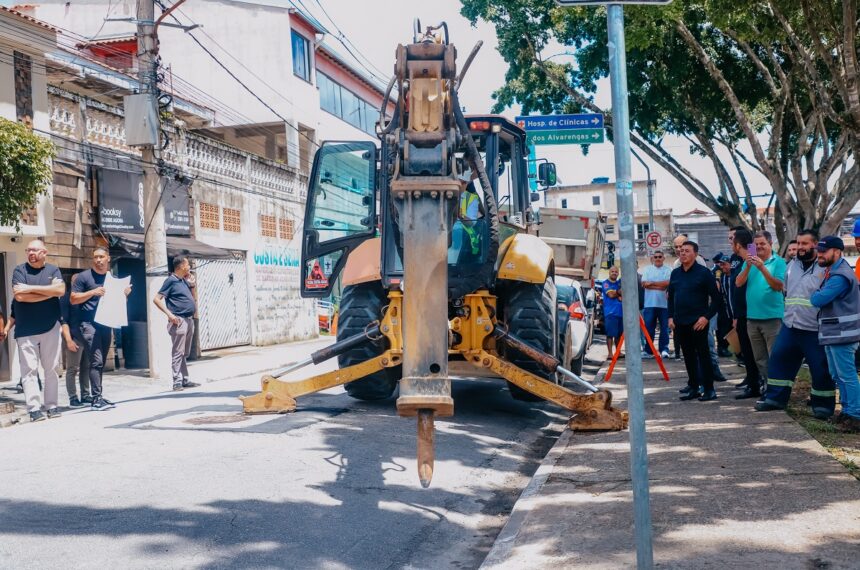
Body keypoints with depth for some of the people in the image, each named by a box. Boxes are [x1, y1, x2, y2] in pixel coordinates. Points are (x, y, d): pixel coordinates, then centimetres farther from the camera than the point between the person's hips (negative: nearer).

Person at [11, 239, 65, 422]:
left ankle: (52, 405, 11)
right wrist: (50, 292, -8)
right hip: (26, 330, -1)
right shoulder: (19, 271, 4)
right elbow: (19, 296, -11)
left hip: (50, 328, 2)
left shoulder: (53, 270, 8)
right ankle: (34, 408, -4)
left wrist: (31, 288, -13)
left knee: (52, 368, 4)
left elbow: (60, 290, -10)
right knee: (29, 370, -5)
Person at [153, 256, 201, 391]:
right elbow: (157, 299, -13)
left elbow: (191, 299, 26)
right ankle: (177, 382, -5)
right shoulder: (171, 281, -8)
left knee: (185, 353, 12)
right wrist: (169, 314, -19)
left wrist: (192, 285, 10)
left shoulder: (184, 280, 15)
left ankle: (185, 380, 18)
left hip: (189, 319, 9)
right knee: (178, 352, -6)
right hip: (179, 321, -8)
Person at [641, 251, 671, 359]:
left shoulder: (668, 270, 6)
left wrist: (652, 283, -10)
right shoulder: (647, 269, 9)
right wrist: (661, 286, -9)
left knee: (664, 327, 2)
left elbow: (668, 283, -10)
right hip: (649, 303, 1)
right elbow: (644, 284, -4)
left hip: (664, 303, -1)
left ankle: (664, 349, 7)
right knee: (649, 327, 3)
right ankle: (648, 349, 11)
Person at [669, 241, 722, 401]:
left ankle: (709, 389, 2)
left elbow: (716, 298, -8)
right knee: (688, 356, 10)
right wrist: (671, 317, 9)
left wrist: (706, 317, -14)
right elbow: (671, 296, 19)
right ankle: (693, 387, 17)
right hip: (680, 323, 6)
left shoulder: (704, 272, -6)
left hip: (698, 323, -6)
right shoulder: (675, 273, 11)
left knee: (703, 355, -2)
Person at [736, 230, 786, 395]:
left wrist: (762, 268, -24)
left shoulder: (779, 262, -4)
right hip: (752, 316, 5)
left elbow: (779, 286, -15)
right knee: (759, 358, 13)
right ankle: (762, 386, 21)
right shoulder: (749, 261, 8)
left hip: (772, 316, -5)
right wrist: (748, 266, -19)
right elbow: (739, 283, -4)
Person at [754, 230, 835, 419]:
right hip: (789, 326, 6)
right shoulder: (792, 265, 12)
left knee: (821, 368, 1)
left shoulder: (824, 267, -8)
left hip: (814, 330, -6)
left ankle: (823, 404, 14)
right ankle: (775, 398, 19)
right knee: (778, 359, 8)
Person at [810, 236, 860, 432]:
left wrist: (815, 294, -3)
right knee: (838, 375, 16)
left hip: (841, 333, -11)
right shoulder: (832, 272, 16)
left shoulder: (840, 276, -19)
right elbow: (820, 297, 18)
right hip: (832, 332, 11)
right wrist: (819, 293, -2)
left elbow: (818, 300, -23)